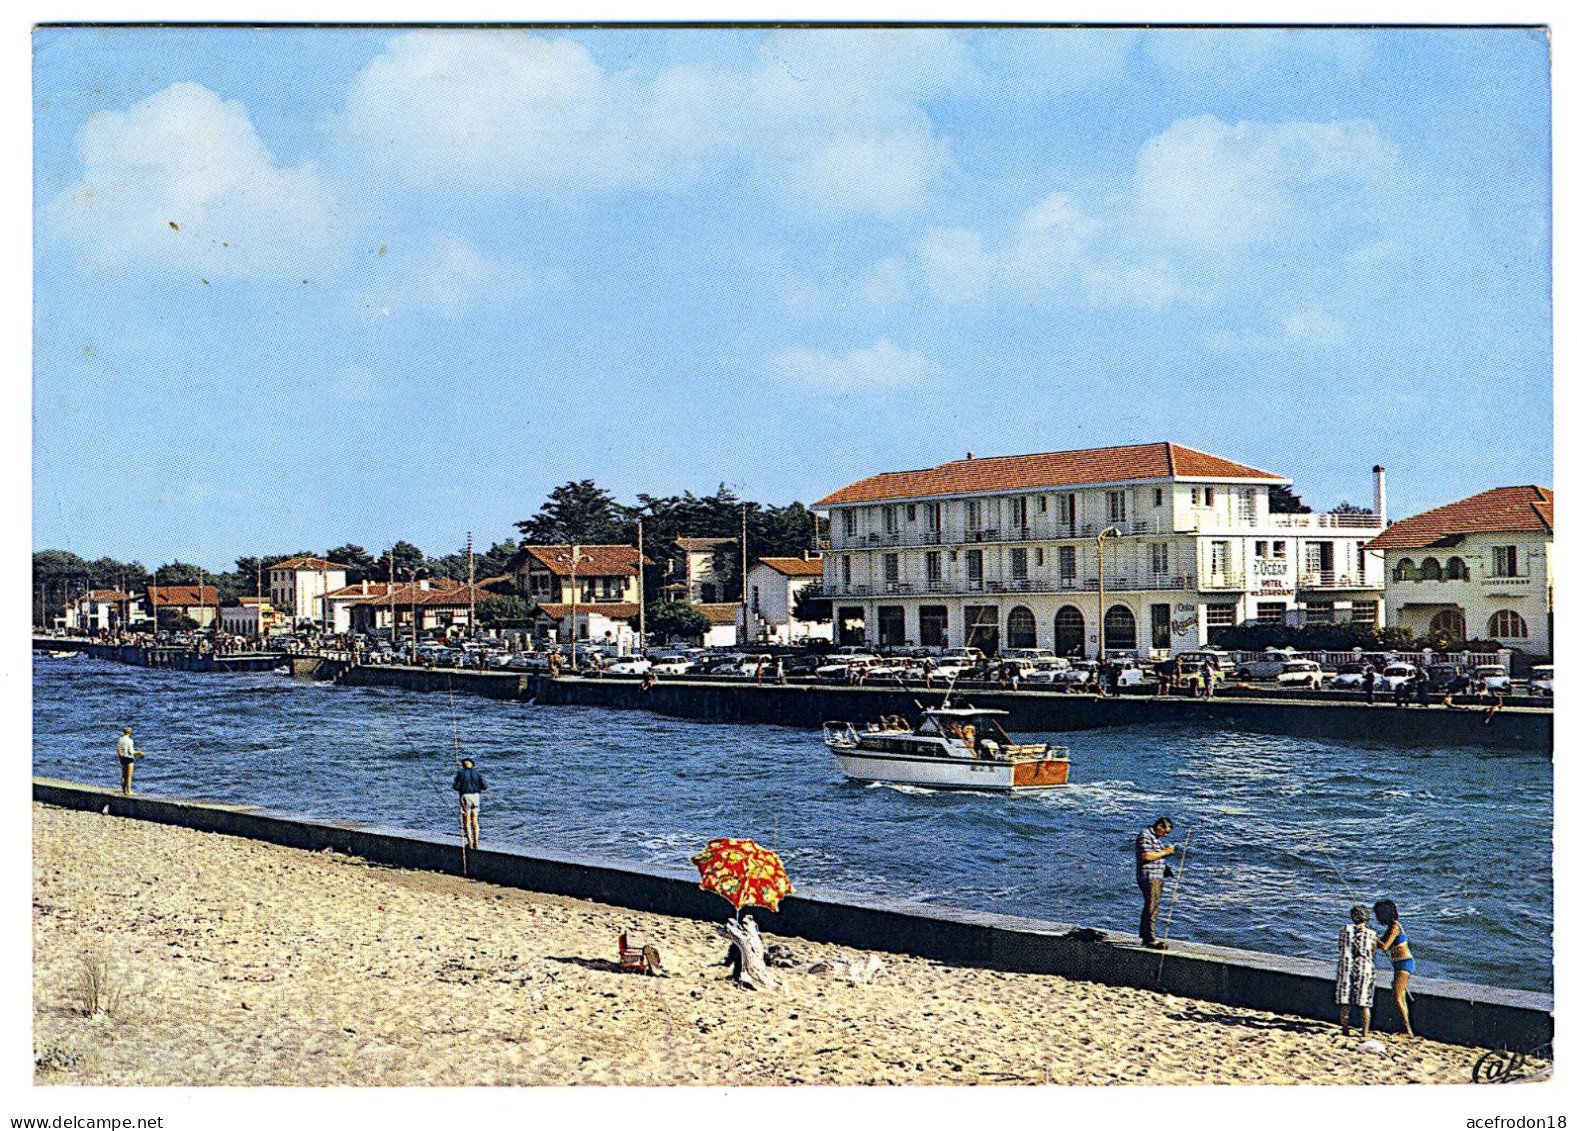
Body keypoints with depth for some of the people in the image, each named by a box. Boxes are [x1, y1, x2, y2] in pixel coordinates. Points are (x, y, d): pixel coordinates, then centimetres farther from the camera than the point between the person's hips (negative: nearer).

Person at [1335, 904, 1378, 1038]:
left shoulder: (1346, 929, -1)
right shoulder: (1371, 934, -3)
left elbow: (1339, 948, 8)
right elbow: (1373, 953, 8)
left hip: (1346, 967, 1)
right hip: (1365, 968, -1)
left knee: (1345, 1001, 7)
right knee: (1364, 1003, 6)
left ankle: (1345, 1030, 7)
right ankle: (1365, 1033, 7)